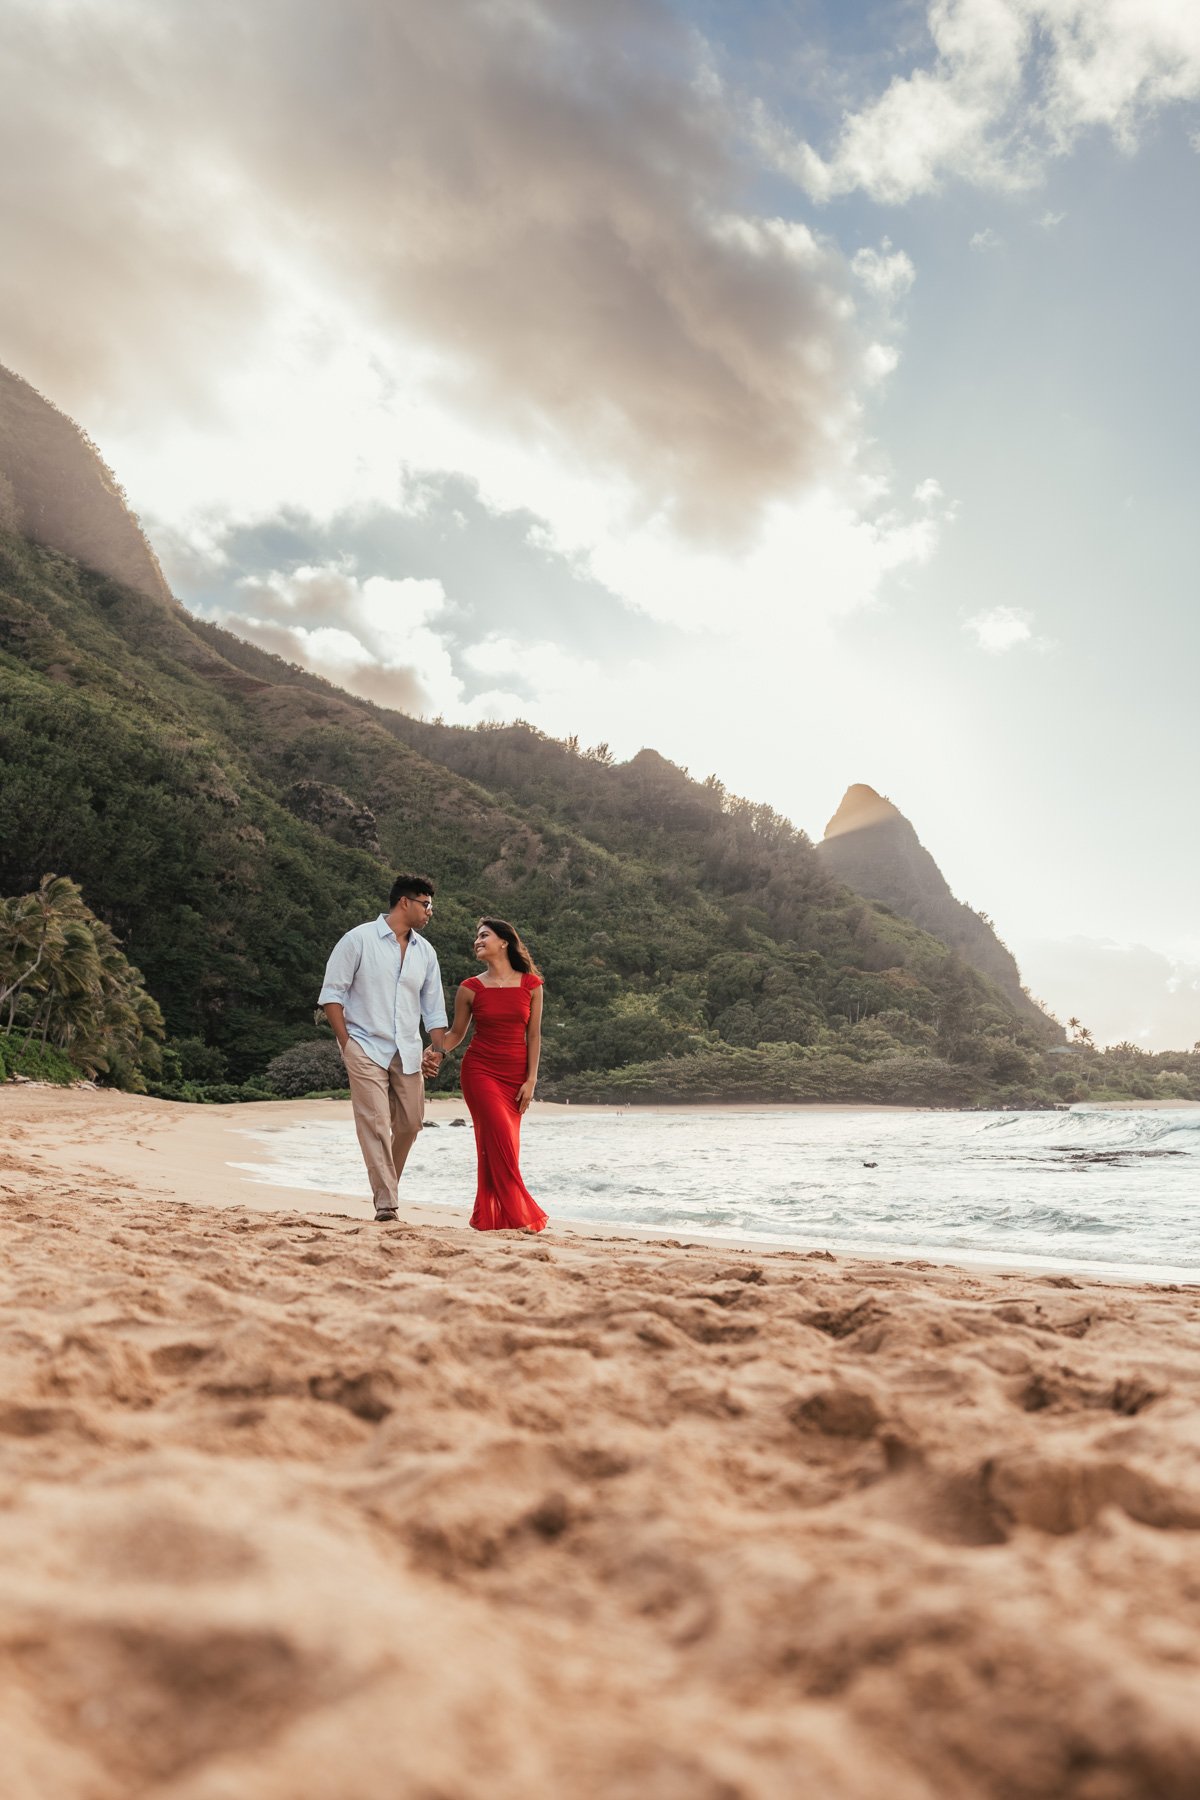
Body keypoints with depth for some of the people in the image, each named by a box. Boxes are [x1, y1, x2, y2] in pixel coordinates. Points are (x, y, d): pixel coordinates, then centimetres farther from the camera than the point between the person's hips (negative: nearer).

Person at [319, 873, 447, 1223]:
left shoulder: (425, 952, 13)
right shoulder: (359, 939, -3)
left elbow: (434, 1008, 17)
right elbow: (332, 994, -3)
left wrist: (436, 1049, 4)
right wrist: (347, 1044, -9)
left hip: (408, 1052, 5)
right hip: (366, 1047, -5)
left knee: (409, 1123, 4)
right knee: (375, 1123, -12)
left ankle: (386, 1184, 26)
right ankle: (385, 1203, -10)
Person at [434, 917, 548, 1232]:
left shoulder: (530, 984, 3)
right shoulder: (470, 988, 2)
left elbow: (533, 1035, 4)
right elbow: (457, 1033, 9)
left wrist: (531, 1080, -1)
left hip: (515, 1074, 2)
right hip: (481, 1070, -1)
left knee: (499, 1147, 2)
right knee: (501, 1141, -12)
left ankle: (490, 1217, 11)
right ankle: (517, 1215, -6)